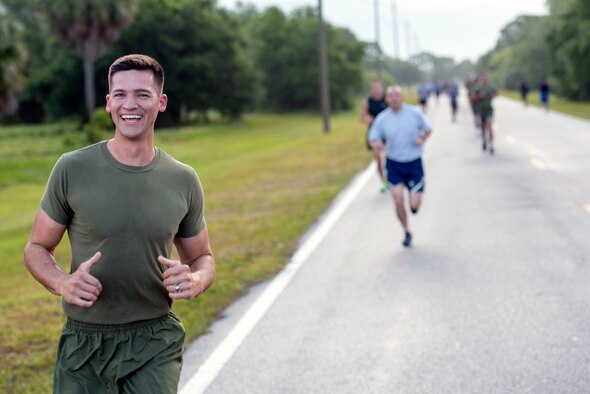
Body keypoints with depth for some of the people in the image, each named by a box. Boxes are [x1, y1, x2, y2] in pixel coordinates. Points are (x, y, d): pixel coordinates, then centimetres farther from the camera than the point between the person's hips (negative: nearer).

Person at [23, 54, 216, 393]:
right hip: (84, 343, 0)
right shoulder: (72, 170, -5)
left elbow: (202, 257, 13)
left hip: (156, 343, 0)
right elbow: (37, 248, 4)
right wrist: (62, 283, -18)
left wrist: (195, 281, -11)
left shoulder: (183, 181, 1)